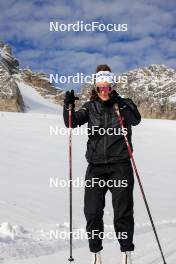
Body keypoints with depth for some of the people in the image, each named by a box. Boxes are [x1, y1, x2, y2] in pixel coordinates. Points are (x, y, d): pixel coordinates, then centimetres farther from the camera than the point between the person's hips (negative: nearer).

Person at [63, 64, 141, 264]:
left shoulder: (125, 104, 2)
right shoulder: (90, 107, 8)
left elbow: (136, 120, -17)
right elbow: (72, 122, -5)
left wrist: (120, 104, -32)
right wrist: (68, 107, -23)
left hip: (120, 166, -2)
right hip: (96, 167, 2)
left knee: (123, 213, 0)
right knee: (92, 212, 3)